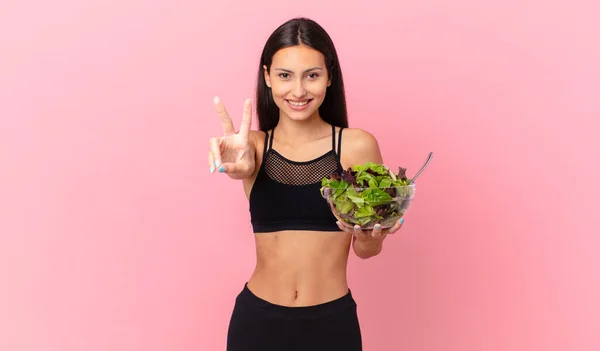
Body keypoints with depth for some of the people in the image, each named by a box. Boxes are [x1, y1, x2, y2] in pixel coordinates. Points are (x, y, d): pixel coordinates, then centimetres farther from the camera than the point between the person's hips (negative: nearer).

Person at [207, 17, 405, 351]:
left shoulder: (357, 146, -7)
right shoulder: (255, 145, -2)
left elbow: (367, 250, -1)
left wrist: (367, 231, -22)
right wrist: (238, 168, -47)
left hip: (332, 321, -1)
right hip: (257, 319, 1)